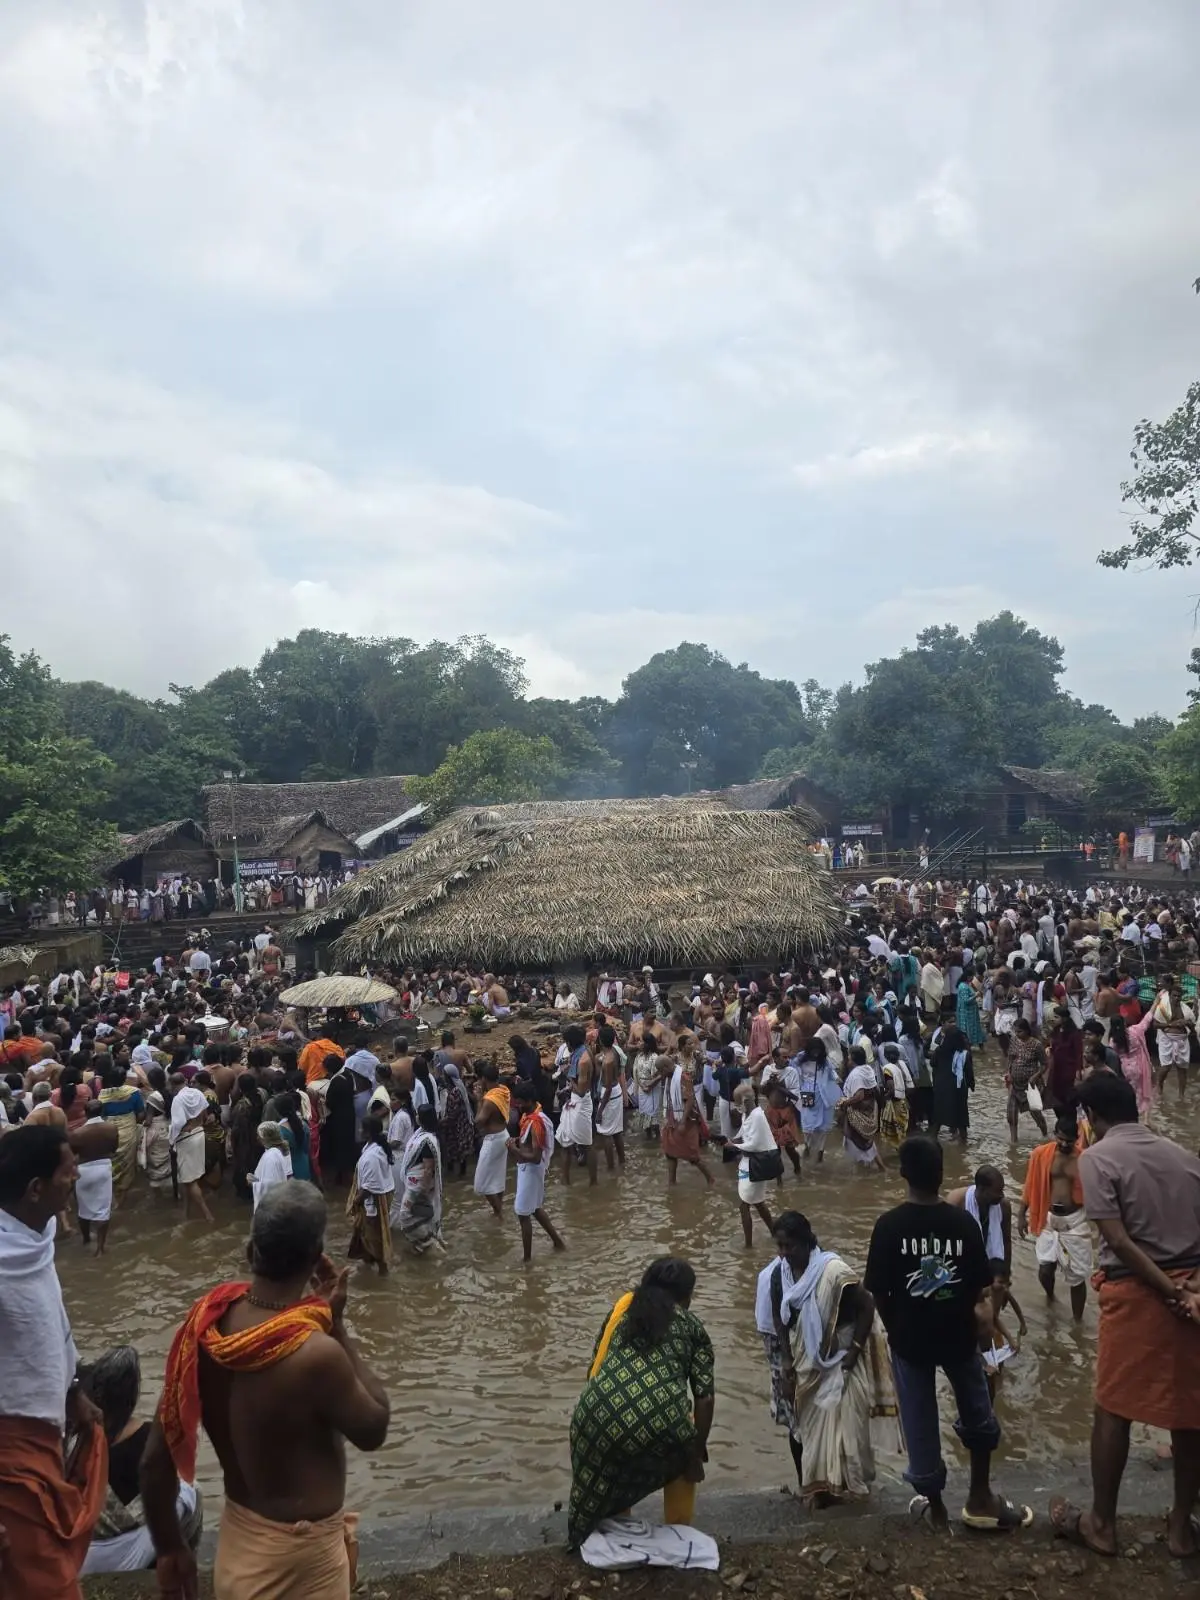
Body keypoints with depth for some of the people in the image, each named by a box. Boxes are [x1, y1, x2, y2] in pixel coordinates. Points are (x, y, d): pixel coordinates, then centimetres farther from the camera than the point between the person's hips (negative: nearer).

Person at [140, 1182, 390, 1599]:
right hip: (301, 1550, -6)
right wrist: (337, 1325, -12)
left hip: (238, 1535, 6)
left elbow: (157, 1458, -3)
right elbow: (373, 1429, -12)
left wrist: (170, 1548, 11)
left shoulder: (206, 1327, -13)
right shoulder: (316, 1354, -31)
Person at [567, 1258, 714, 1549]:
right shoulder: (691, 1325, 19)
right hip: (661, 1424, -1)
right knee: (681, 1459, 34)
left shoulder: (622, 1308, 25)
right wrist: (696, 1454, 23)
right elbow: (705, 1398, 12)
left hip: (600, 1418, 2)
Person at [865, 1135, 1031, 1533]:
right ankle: (980, 1498, 34)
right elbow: (980, 1288, -6)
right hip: (958, 1334, 1)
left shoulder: (888, 1225, -18)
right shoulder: (964, 1222, -14)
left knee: (920, 1424, 14)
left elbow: (878, 1291, -12)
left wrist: (895, 1329, 7)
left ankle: (934, 1504, 29)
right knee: (977, 1415, 25)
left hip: (910, 1337, -1)